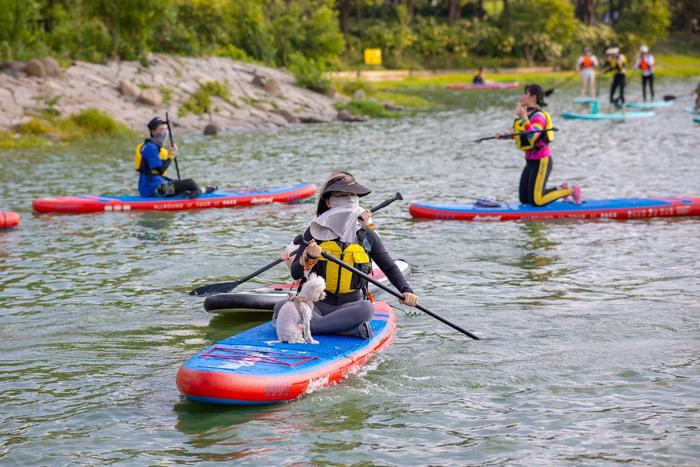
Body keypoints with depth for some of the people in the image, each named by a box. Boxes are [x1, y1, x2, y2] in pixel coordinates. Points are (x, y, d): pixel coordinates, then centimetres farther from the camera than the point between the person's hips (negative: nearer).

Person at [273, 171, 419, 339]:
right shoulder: (315, 232, 2)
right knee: (281, 307, -28)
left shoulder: (367, 236, 6)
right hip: (318, 304, 0)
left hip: (351, 305, 0)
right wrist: (308, 258, -23)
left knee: (366, 309, -35)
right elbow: (295, 274, -2)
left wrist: (406, 291, -4)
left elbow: (390, 268, 13)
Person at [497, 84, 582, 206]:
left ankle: (571, 191, 6)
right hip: (531, 161, 9)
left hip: (541, 161, -9)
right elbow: (519, 133, 22)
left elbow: (532, 137, -33)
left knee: (536, 201, -10)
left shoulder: (538, 116, -18)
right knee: (524, 200, 12)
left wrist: (523, 117, -37)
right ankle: (561, 190, 23)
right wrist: (503, 135, 7)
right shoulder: (527, 113, 8)